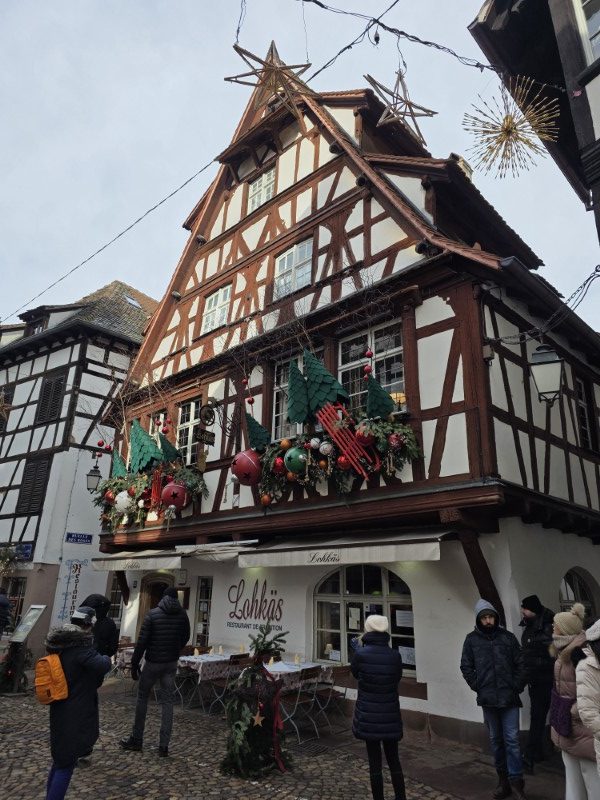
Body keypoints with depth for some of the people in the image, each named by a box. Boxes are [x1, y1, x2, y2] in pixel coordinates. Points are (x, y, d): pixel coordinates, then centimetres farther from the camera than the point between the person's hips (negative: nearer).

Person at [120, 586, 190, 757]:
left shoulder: (152, 614, -11)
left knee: (142, 698, 15)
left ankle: (136, 740, 23)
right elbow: (185, 638, 11)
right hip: (171, 664, 3)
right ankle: (164, 745, 9)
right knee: (168, 701, 8)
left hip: (153, 662, -3)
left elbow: (142, 641, -12)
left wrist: (134, 664, -4)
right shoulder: (183, 615, -2)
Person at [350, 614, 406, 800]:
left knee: (375, 761, 11)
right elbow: (397, 678, 6)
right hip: (390, 715, 2)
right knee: (394, 760, 18)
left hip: (368, 716, -2)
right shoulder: (395, 655, -10)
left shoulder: (361, 653, -17)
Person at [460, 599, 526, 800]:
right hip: (488, 698, 1)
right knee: (496, 739, 12)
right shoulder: (472, 639, -1)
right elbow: (466, 667, 4)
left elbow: (520, 664, 4)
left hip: (509, 698, -1)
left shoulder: (508, 637, 0)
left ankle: (516, 782, 7)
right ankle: (503, 780, 25)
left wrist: (516, 687, -3)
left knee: (511, 739, -3)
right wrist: (478, 686, -3)